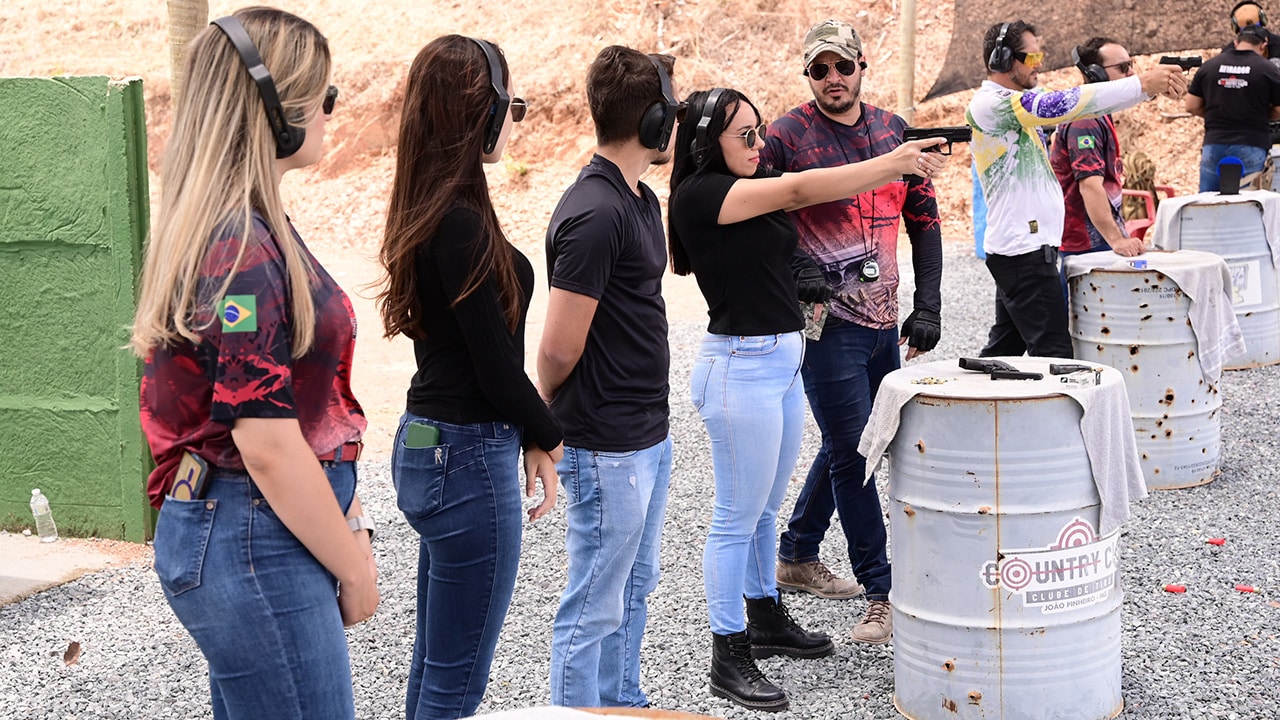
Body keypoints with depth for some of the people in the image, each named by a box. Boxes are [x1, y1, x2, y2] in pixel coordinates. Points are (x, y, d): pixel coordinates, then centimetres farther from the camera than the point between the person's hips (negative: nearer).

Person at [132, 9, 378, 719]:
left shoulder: (253, 230, 10)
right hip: (256, 548, -10)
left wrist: (347, 521, 13)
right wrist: (353, 567, -11)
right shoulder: (243, 251, -20)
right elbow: (267, 446, -21)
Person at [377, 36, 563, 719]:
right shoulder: (462, 222, -21)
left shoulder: (424, 212, 8)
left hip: (427, 443, 10)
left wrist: (525, 436, 11)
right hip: (469, 457, -10)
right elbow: (496, 364, -18)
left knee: (433, 658, 20)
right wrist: (546, 438, 0)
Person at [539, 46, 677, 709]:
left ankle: (623, 704, 36)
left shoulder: (641, 200, 10)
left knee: (633, 589, 22)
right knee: (594, 608, 3)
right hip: (606, 449, -10)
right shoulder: (593, 214, -22)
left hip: (648, 437, 10)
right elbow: (558, 351, -20)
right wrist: (545, 422, -2)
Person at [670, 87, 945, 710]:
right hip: (740, 367, -9)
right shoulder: (699, 195, -15)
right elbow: (798, 189, -19)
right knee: (737, 517, -1)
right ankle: (728, 657, 9)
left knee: (765, 507, 20)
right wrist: (893, 162, -19)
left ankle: (766, 620, 35)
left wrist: (903, 164, -4)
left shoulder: (753, 196, 13)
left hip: (782, 362, 9)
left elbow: (805, 195, 7)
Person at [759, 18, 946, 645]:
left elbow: (923, 216, 11)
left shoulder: (893, 130, 7)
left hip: (883, 323, 6)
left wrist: (927, 307, 5)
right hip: (828, 325, -6)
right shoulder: (787, 136, -8)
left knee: (844, 445, 18)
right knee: (854, 455, -4)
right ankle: (883, 594, 3)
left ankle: (796, 556, 36)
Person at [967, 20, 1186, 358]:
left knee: (1005, 348, 16)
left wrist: (1152, 86, -2)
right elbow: (1062, 105, -24)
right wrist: (1143, 84, -26)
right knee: (1053, 354, -10)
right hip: (1025, 250, -10)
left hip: (1017, 249, 10)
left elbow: (1065, 108, 10)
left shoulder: (1014, 102, 15)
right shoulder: (988, 104, -15)